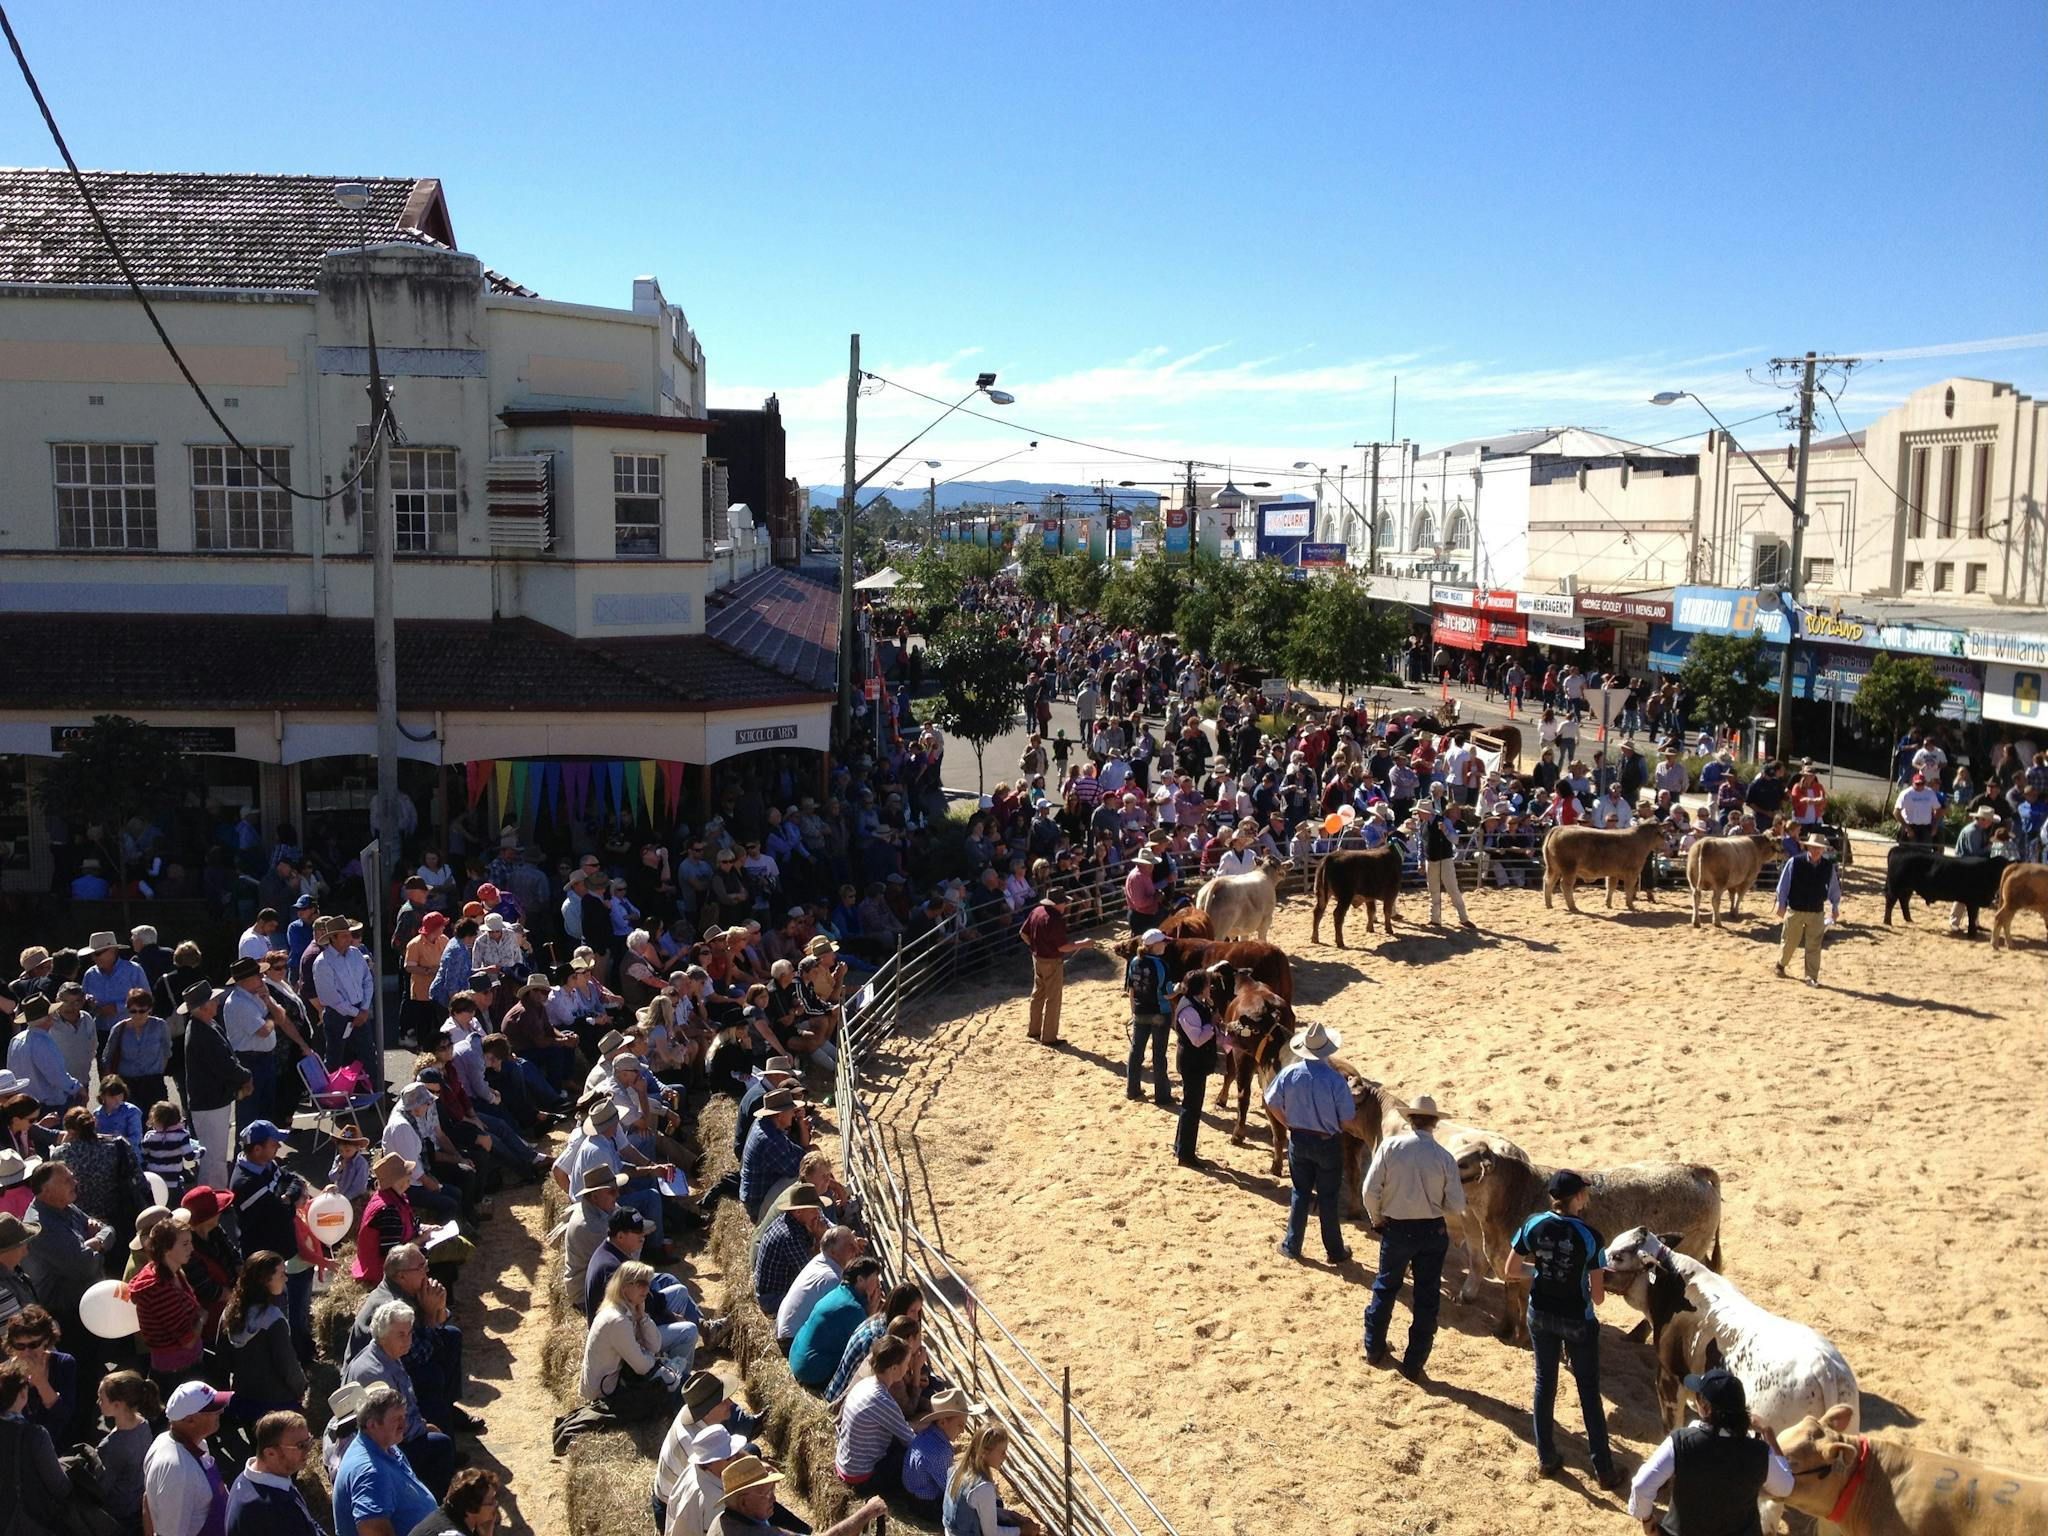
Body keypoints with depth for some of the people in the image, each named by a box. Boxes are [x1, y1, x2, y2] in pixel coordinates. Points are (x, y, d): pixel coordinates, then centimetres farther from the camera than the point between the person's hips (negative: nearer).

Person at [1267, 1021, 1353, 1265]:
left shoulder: (1289, 1073, -13)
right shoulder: (1335, 1079, -22)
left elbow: (1272, 1103, -1)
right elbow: (1347, 1117, -14)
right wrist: (1335, 1129, 8)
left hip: (1298, 1140, 3)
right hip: (1328, 1143, -3)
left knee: (1300, 1193, 18)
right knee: (1327, 1197, 11)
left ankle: (1291, 1246, 25)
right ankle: (1334, 1250, 23)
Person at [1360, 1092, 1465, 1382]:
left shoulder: (1390, 1146, -12)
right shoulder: (1445, 1158, -11)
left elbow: (1371, 1190, -12)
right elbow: (1456, 1205, -8)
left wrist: (1376, 1219, 5)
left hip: (1396, 1230, 0)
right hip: (1433, 1232, 0)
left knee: (1385, 1287, 21)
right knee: (1427, 1298, 12)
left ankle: (1374, 1349, 34)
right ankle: (1414, 1364, 18)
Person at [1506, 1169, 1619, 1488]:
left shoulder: (1533, 1225, -12)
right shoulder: (1590, 1237, -21)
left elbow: (1512, 1270, -3)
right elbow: (1598, 1296, -16)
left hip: (1540, 1315, 3)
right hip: (1577, 1321, -3)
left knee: (1545, 1383, 18)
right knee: (1589, 1392, 12)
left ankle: (1546, 1459, 28)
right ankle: (1603, 1470, 21)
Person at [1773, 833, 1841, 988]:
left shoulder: (1829, 866, -4)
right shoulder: (1794, 862, -12)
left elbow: (1834, 887, 10)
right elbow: (1783, 884, -4)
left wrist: (1835, 907, 14)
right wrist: (1781, 904, -1)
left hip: (1816, 912, 2)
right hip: (1795, 910, -2)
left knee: (1814, 946, 3)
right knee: (1790, 941, 11)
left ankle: (1811, 977, 10)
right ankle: (1780, 964, 36)